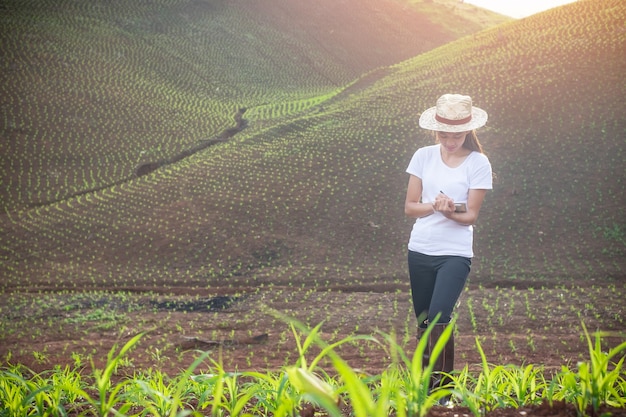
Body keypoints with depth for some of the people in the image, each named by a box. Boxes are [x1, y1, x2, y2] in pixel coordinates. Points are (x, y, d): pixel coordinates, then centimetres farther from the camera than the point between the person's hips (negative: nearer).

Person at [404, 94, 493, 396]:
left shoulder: (478, 163, -4)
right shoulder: (423, 156, 4)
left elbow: (470, 215, -6)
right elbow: (410, 207, 3)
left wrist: (451, 211, -28)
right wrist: (434, 206, -17)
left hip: (455, 253, -4)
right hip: (420, 250, 4)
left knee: (438, 318, -19)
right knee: (423, 322, 10)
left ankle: (443, 386, -13)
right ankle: (426, 385, 22)